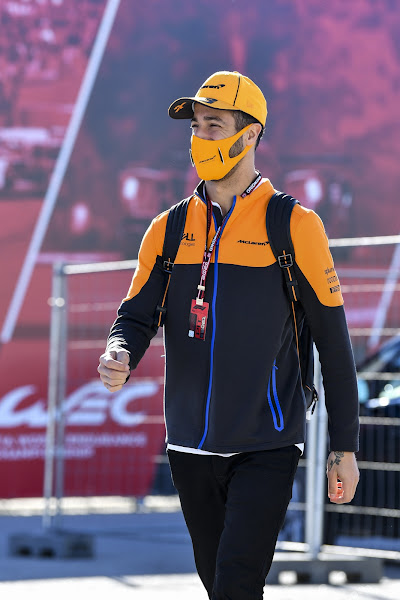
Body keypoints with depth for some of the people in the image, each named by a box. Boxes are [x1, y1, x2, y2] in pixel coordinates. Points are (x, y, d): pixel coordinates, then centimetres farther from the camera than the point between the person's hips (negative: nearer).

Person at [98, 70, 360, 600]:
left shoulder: (294, 226, -4)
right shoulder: (169, 229, 8)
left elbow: (333, 343, -2)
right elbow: (137, 316, 8)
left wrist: (345, 447, -3)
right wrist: (119, 357, -17)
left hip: (266, 446, -5)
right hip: (191, 447, 5)